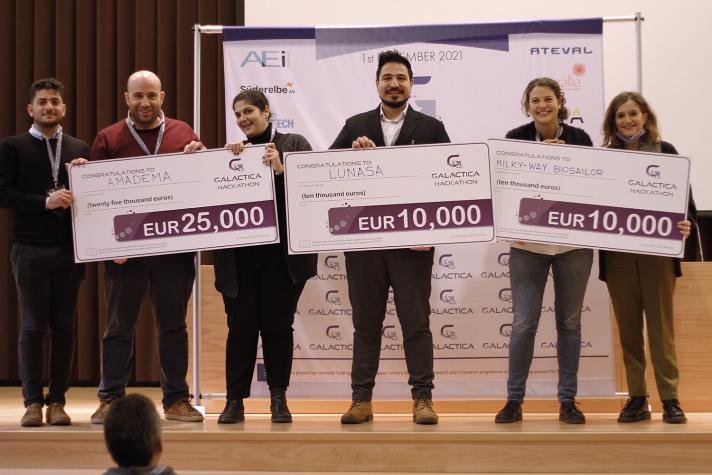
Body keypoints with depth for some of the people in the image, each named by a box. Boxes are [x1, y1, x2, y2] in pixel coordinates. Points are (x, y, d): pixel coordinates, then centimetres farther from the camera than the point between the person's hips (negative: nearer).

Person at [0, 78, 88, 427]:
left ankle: (57, 401, 8)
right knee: (32, 327, 0)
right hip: (30, 249, -2)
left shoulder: (80, 150, 13)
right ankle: (33, 401, 4)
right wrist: (45, 202, -15)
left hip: (68, 250, 3)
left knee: (64, 327, 3)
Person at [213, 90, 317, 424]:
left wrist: (281, 170, -15)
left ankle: (279, 399, 14)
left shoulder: (294, 144, 6)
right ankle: (235, 399, 8)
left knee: (278, 325, 4)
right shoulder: (230, 151, 14)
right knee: (241, 326, 3)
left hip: (282, 254, -2)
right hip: (239, 255, 2)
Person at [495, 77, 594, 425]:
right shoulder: (516, 139, -1)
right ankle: (514, 399, 8)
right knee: (524, 322, -3)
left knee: (569, 321, 7)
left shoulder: (578, 139, 1)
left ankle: (567, 401, 15)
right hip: (528, 243, -1)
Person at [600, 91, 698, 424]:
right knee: (628, 326, 5)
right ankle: (637, 398, 11)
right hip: (618, 253, 2)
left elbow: (683, 197, 0)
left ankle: (670, 399, 3)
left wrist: (686, 224, -18)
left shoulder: (664, 152, 3)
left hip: (656, 250, -2)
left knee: (660, 324, -1)